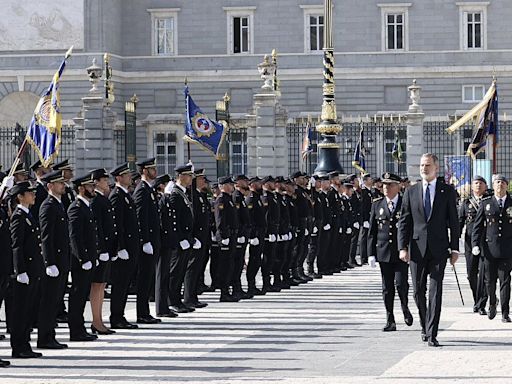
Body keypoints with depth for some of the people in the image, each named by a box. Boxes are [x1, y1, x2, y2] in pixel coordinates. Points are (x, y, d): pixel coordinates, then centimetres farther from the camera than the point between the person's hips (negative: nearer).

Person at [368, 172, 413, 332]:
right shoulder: (377, 204, 8)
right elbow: (372, 231, 8)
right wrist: (371, 253, 2)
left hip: (402, 252, -3)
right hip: (383, 252, 3)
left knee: (401, 283, -11)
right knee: (387, 288, 4)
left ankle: (405, 308, 18)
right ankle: (390, 321, 10)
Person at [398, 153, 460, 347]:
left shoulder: (447, 191, 4)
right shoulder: (411, 192, 7)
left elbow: (453, 221, 5)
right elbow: (404, 222, 6)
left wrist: (454, 249, 1)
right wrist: (403, 247, -4)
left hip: (439, 249, -2)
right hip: (417, 248, 2)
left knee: (436, 291, -6)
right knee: (418, 291, 7)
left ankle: (432, 334, -6)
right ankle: (425, 326, 26)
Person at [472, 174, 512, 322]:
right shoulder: (486, 203, 7)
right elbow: (477, 225, 5)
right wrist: (475, 244, -5)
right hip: (489, 248, 1)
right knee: (490, 281, 8)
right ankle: (492, 304, 33)